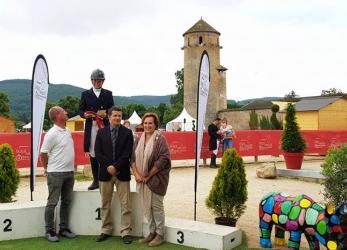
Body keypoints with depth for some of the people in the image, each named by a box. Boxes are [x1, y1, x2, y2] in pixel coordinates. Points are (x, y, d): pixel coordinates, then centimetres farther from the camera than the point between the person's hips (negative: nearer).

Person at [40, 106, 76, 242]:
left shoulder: (67, 131, 8)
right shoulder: (52, 134, -15)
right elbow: (43, 154, -10)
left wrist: (70, 167, 15)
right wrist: (47, 169, 1)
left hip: (69, 172, 7)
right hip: (56, 173, -7)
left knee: (66, 201, 14)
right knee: (52, 202, 2)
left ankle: (64, 228, 25)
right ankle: (49, 231, 12)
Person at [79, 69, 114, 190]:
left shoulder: (108, 94, 14)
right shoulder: (85, 94, 14)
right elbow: (81, 110, 11)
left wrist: (105, 114, -12)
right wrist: (85, 114, -11)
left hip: (105, 126, -1)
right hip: (91, 126, 1)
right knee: (93, 153, 2)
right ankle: (96, 180, 8)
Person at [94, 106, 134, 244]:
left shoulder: (127, 132, 1)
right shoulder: (101, 132, 6)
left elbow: (127, 154, -7)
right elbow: (98, 152, 0)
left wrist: (115, 167, -14)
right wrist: (108, 166, -11)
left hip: (122, 173, -2)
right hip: (105, 172, 2)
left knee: (125, 205, -1)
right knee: (105, 204, 10)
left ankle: (126, 232, 7)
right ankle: (106, 231, 21)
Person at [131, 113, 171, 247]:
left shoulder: (160, 139, -9)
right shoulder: (139, 140, 9)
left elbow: (163, 159, -16)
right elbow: (133, 158, 8)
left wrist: (148, 175, -14)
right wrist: (136, 174, -7)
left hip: (155, 178, -6)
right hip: (142, 179, 6)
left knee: (157, 206, 1)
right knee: (146, 207, 10)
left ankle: (160, 234, 13)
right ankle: (152, 232, 23)